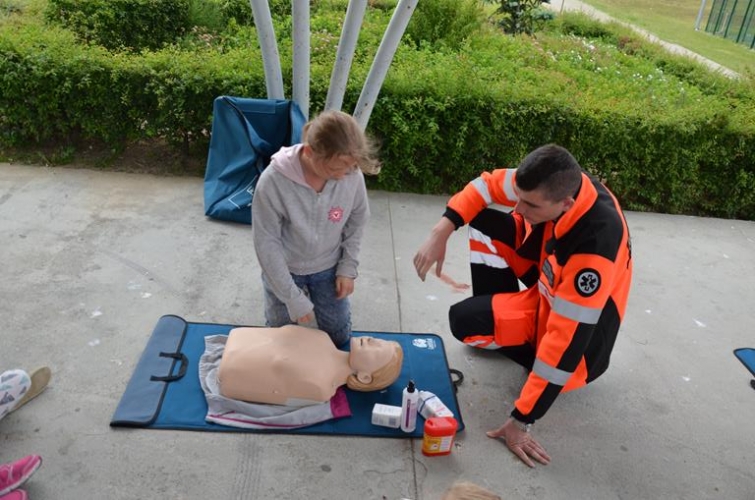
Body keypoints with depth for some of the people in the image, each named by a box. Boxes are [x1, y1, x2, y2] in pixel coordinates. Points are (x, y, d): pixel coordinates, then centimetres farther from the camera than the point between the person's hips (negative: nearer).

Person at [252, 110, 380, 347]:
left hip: (328, 267, 2)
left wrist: (348, 267, -5)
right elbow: (267, 244, -23)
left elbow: (357, 220, -4)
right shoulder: (273, 182, -34)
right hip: (285, 268, -2)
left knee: (339, 336, 16)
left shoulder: (352, 175, -26)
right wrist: (294, 299, -19)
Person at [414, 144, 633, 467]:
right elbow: (487, 184, -5)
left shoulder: (595, 247, -41)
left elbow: (566, 340, -37)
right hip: (549, 277, 7)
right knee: (485, 222, -3)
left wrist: (521, 422, -30)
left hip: (579, 317, -7)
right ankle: (502, 312, 12)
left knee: (465, 320, -19)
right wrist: (440, 234, -17)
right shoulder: (556, 183, -22)